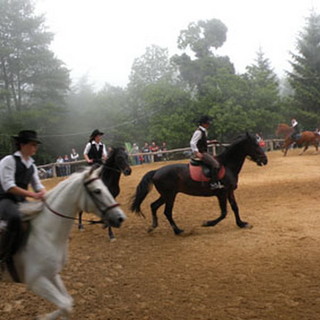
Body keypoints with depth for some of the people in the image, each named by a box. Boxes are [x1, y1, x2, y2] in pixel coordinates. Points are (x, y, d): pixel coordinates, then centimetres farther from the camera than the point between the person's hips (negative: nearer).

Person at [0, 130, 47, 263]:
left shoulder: (32, 165, 12)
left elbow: (38, 185, 13)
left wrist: (45, 194, -12)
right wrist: (33, 195, -25)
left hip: (21, 201, 8)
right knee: (14, 217, -38)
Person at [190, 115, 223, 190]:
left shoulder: (204, 131, 16)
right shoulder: (198, 132, -14)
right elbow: (192, 143, -20)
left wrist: (210, 142, 17)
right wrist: (197, 152, -28)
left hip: (204, 152, 11)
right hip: (200, 153, -11)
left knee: (215, 161, 15)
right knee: (215, 164, -19)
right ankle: (214, 183, -20)